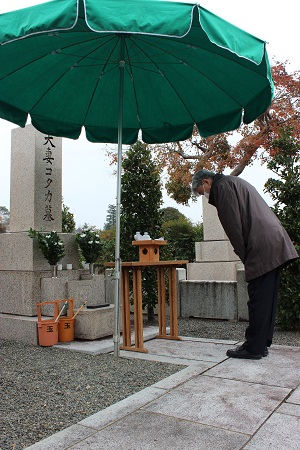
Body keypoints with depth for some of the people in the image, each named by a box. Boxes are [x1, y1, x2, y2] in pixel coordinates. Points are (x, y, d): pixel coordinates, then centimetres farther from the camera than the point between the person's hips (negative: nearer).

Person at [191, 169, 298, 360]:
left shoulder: (223, 186, -4)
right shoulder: (236, 183, 27)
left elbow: (234, 225, -13)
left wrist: (244, 256, -8)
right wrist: (247, 256, 18)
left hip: (262, 249, -10)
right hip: (276, 245, 10)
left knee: (258, 300, -5)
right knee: (267, 299, 12)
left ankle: (254, 348, 2)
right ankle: (262, 344, 19)